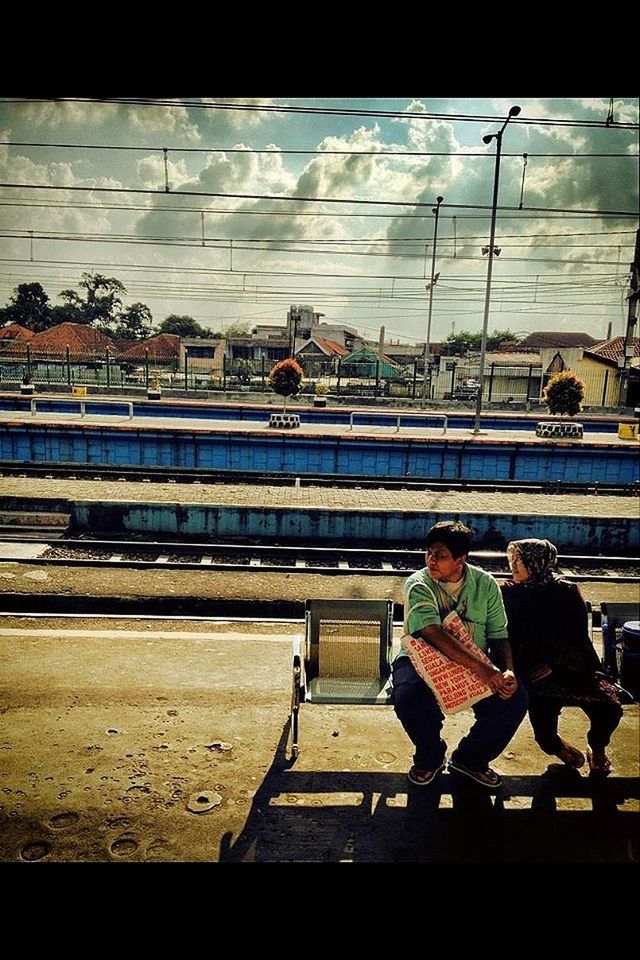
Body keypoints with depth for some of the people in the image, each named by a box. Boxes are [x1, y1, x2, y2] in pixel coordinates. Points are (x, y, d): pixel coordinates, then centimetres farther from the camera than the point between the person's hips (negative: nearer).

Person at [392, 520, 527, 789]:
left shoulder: (484, 583, -2)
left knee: (515, 698, -21)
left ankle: (470, 758, 9)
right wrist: (482, 668, -38)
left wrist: (508, 671, -21)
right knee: (408, 698, -35)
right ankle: (430, 758, 2)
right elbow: (433, 634, -29)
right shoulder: (418, 585, -14)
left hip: (475, 665, 3)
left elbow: (499, 635, 0)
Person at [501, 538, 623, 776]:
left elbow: (579, 636, -5)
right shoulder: (509, 592, -1)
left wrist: (554, 664, -16)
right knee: (541, 709, -23)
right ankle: (557, 747, 17)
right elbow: (506, 636, -1)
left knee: (608, 705, -20)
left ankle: (597, 750, 16)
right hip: (533, 669, 0)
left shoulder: (567, 592, -3)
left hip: (572, 665, 0)